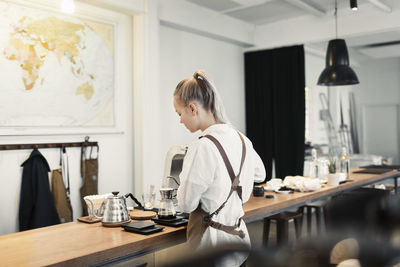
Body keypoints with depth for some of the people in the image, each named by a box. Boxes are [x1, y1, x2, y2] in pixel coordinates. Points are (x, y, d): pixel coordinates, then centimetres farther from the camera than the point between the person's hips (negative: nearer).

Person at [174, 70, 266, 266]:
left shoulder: (202, 148, -23)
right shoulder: (241, 139, 1)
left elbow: (187, 204, -15)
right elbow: (260, 174, 20)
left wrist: (183, 183, 3)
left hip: (213, 240, -8)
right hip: (239, 234, 8)